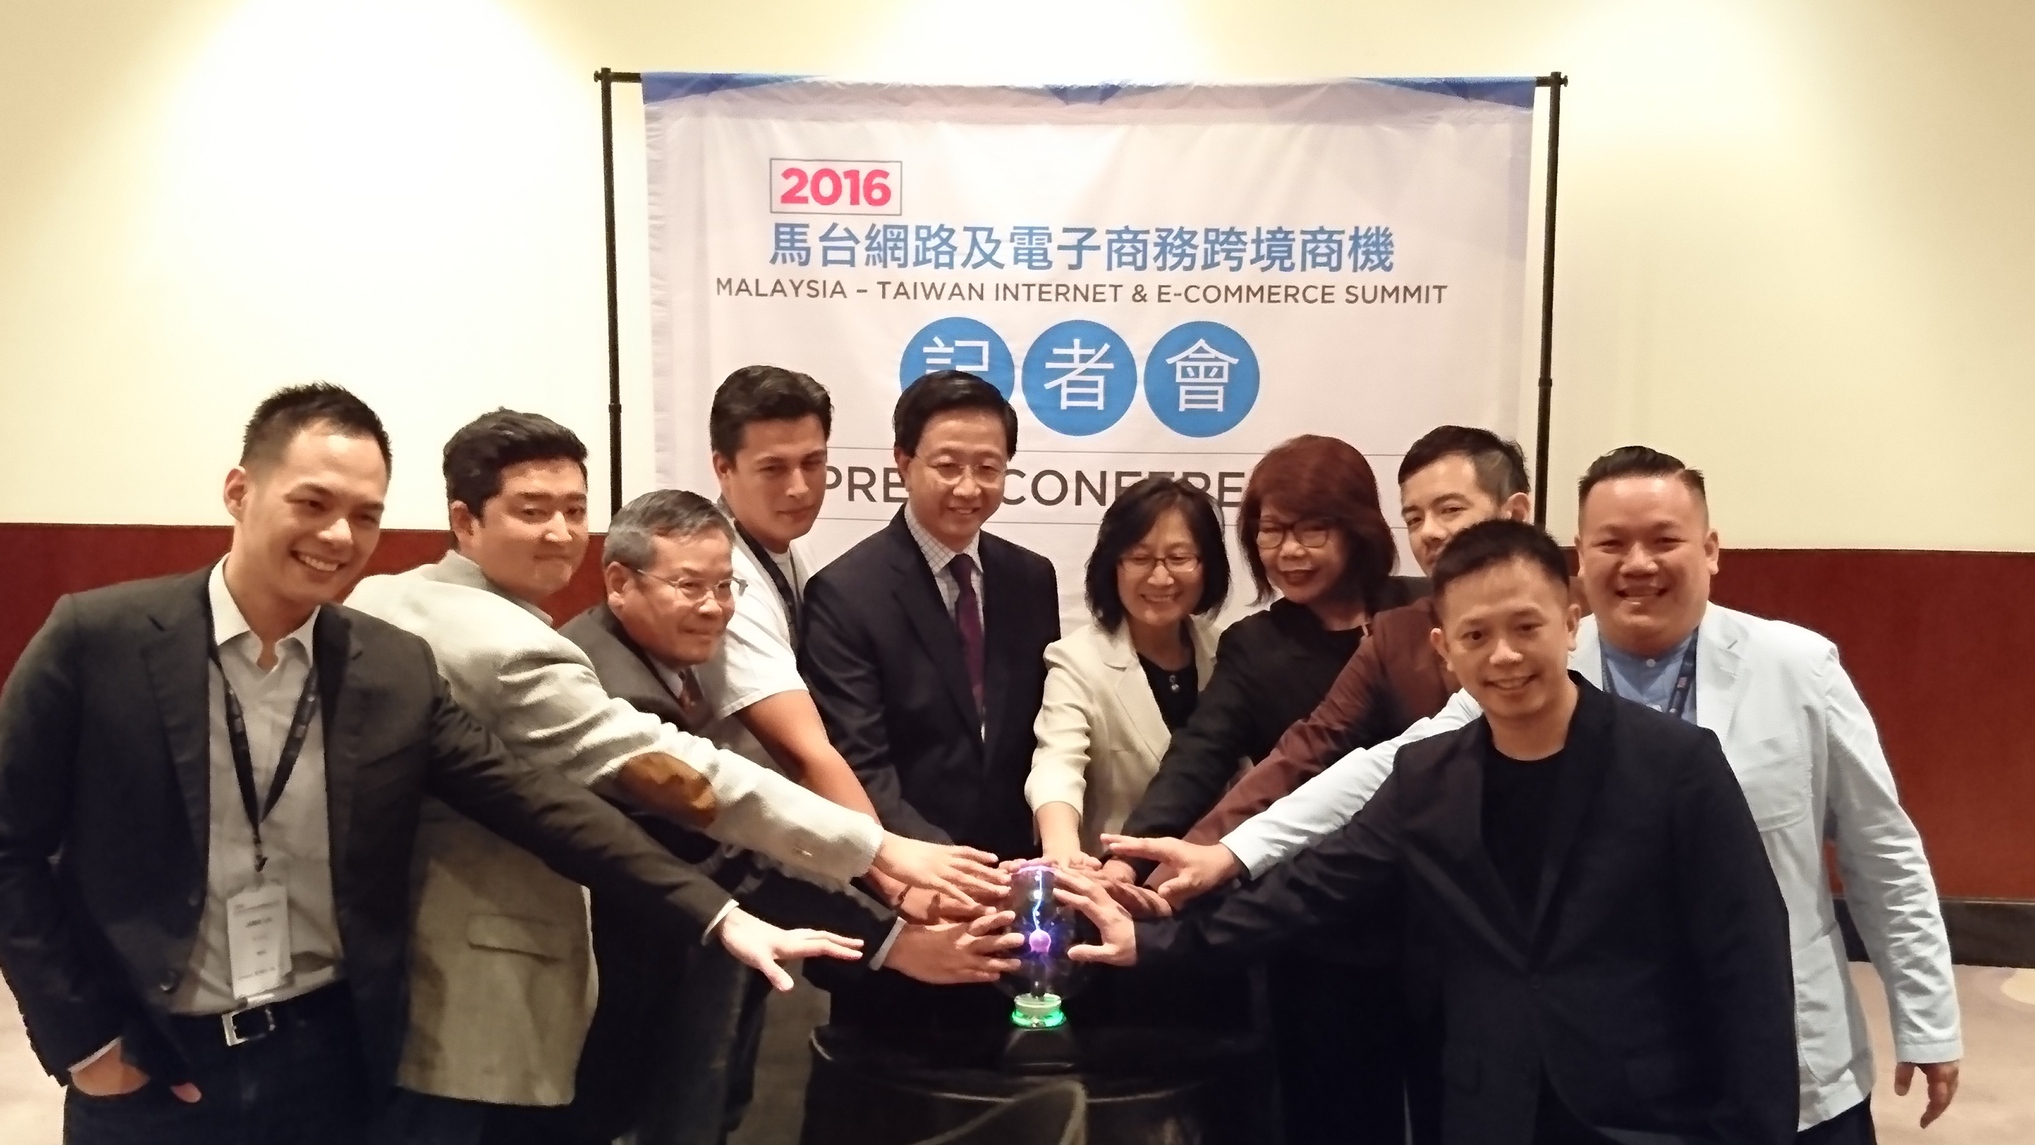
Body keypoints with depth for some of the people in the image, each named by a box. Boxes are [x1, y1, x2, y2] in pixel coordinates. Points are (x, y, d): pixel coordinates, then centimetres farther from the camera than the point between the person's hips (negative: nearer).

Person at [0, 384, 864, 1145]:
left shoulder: (396, 670, -4)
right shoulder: (98, 640, -10)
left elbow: (539, 806, -7)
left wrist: (720, 916, -13)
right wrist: (80, 1038, -6)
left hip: (330, 1056, 3)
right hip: (149, 1071, -2)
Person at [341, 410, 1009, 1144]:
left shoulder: (373, 603, 5)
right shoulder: (514, 651, -23)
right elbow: (678, 773, -28)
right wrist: (880, 848, -28)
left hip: (377, 977, 9)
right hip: (466, 1014, -9)